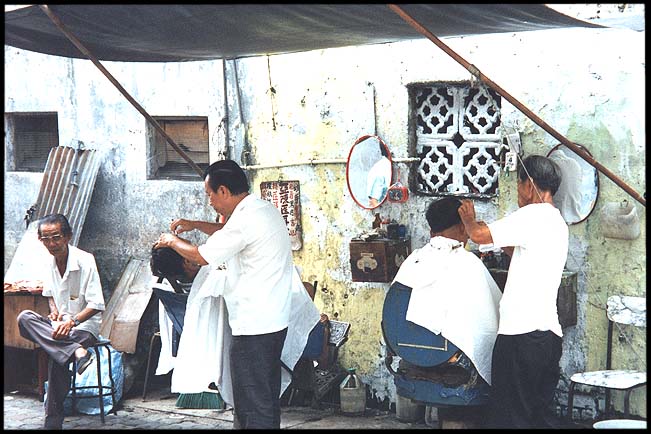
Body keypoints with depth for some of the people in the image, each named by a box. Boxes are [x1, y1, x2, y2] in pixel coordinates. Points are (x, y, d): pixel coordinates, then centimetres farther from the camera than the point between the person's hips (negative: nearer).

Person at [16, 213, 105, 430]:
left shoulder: (85, 261, -15)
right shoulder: (50, 262, 4)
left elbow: (97, 305, -16)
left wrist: (72, 321, -30)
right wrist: (54, 311, -1)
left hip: (85, 325, -6)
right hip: (60, 322, 6)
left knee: (56, 355, -34)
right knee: (24, 318, -24)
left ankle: (53, 422, -26)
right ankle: (77, 352, -41)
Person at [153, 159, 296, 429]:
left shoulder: (246, 219, -19)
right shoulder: (265, 209, 12)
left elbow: (202, 256, -11)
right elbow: (228, 233, 32)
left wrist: (172, 241, 6)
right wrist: (195, 225, 23)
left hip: (252, 326, -10)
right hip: (274, 321, 10)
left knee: (252, 405, -4)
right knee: (267, 398, 16)